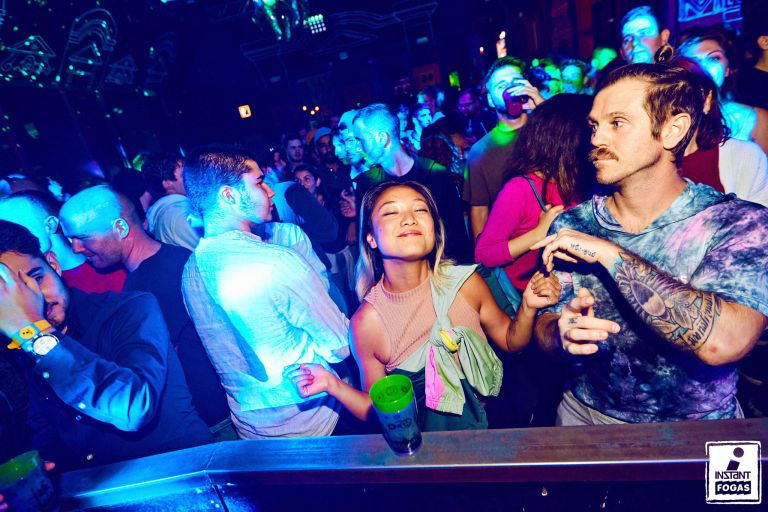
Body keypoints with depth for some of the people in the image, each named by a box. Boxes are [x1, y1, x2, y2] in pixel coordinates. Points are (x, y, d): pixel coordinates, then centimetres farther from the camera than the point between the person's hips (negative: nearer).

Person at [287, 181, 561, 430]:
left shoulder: (465, 282, -11)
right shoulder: (366, 322, -16)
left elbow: (510, 341, 7)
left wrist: (528, 307, -12)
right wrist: (332, 384, -20)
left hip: (496, 425, 3)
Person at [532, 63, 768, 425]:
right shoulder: (570, 227, -4)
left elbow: (723, 343, -24)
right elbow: (544, 327, -2)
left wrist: (609, 254, -23)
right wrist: (563, 335, -22)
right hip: (584, 415, 2)